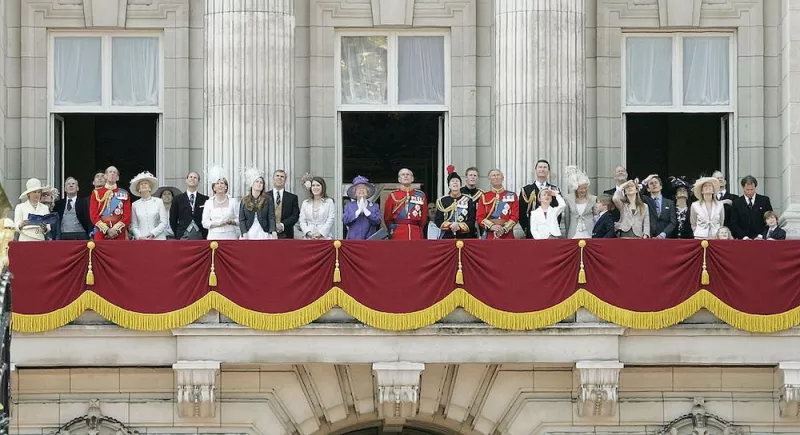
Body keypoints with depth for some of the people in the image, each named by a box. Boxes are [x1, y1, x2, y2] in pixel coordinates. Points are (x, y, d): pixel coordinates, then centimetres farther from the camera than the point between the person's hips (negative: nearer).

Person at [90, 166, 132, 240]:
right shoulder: (96, 193, 9)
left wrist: (116, 229, -10)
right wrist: (107, 230, -10)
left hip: (119, 235, 0)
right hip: (101, 234, 0)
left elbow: (127, 215, 3)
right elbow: (93, 215, 1)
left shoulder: (124, 194, 10)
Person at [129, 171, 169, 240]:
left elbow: (164, 222, 2)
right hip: (141, 241, 1)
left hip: (157, 238, -1)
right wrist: (139, 237, -9)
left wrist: (153, 234, -8)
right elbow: (134, 226, 7)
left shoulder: (158, 202, 6)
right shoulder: (135, 205, 9)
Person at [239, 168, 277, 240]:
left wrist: (273, 231, -17)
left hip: (263, 234, -1)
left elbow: (271, 217, -1)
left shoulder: (268, 199, 7)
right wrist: (244, 233, -10)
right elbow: (241, 220, 6)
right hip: (249, 233, 1)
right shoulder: (244, 201, 10)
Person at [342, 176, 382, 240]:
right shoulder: (349, 206, 10)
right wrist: (359, 210, -10)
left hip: (370, 241, 0)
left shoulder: (374, 206, 7)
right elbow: (345, 220, -4)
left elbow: (377, 221, -7)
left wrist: (365, 209, -10)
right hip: (353, 239, 1)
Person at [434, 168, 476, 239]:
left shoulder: (468, 201, 7)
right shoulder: (442, 201, 8)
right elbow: (438, 220, 2)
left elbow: (471, 221, 1)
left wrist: (460, 226, -15)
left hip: (465, 237, 0)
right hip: (446, 238, 0)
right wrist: (450, 226, -15)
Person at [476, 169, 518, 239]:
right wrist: (491, 226, -14)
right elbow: (479, 217, 3)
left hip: (507, 236, 0)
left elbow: (515, 216, 1)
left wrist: (504, 229, -14)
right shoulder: (484, 197, 9)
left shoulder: (512, 196, 7)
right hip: (489, 236, 0)